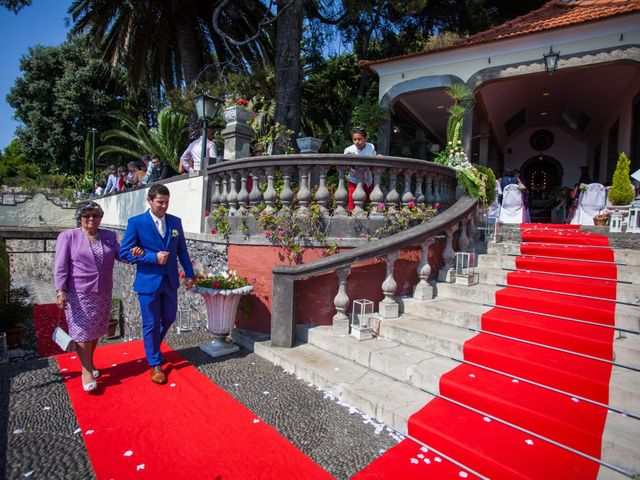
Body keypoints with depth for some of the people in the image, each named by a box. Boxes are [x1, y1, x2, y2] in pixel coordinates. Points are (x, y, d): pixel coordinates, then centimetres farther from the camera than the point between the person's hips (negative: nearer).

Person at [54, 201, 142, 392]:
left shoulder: (109, 236, 7)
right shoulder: (68, 236, -3)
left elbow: (120, 255, 10)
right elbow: (60, 267, -8)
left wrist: (133, 253, -13)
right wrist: (60, 291, -16)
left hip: (103, 294, 4)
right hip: (78, 294, -4)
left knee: (96, 331, 15)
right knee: (83, 332, 1)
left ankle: (89, 362, 35)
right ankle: (86, 371, 13)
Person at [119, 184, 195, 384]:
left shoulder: (175, 222, 4)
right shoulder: (136, 222, -8)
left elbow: (182, 250, 9)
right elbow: (125, 252, -10)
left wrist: (189, 273, 7)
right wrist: (153, 257, -19)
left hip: (170, 281, 4)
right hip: (148, 282, -4)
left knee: (168, 319, 17)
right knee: (151, 324, 6)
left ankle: (152, 348, 45)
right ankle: (155, 364, 24)